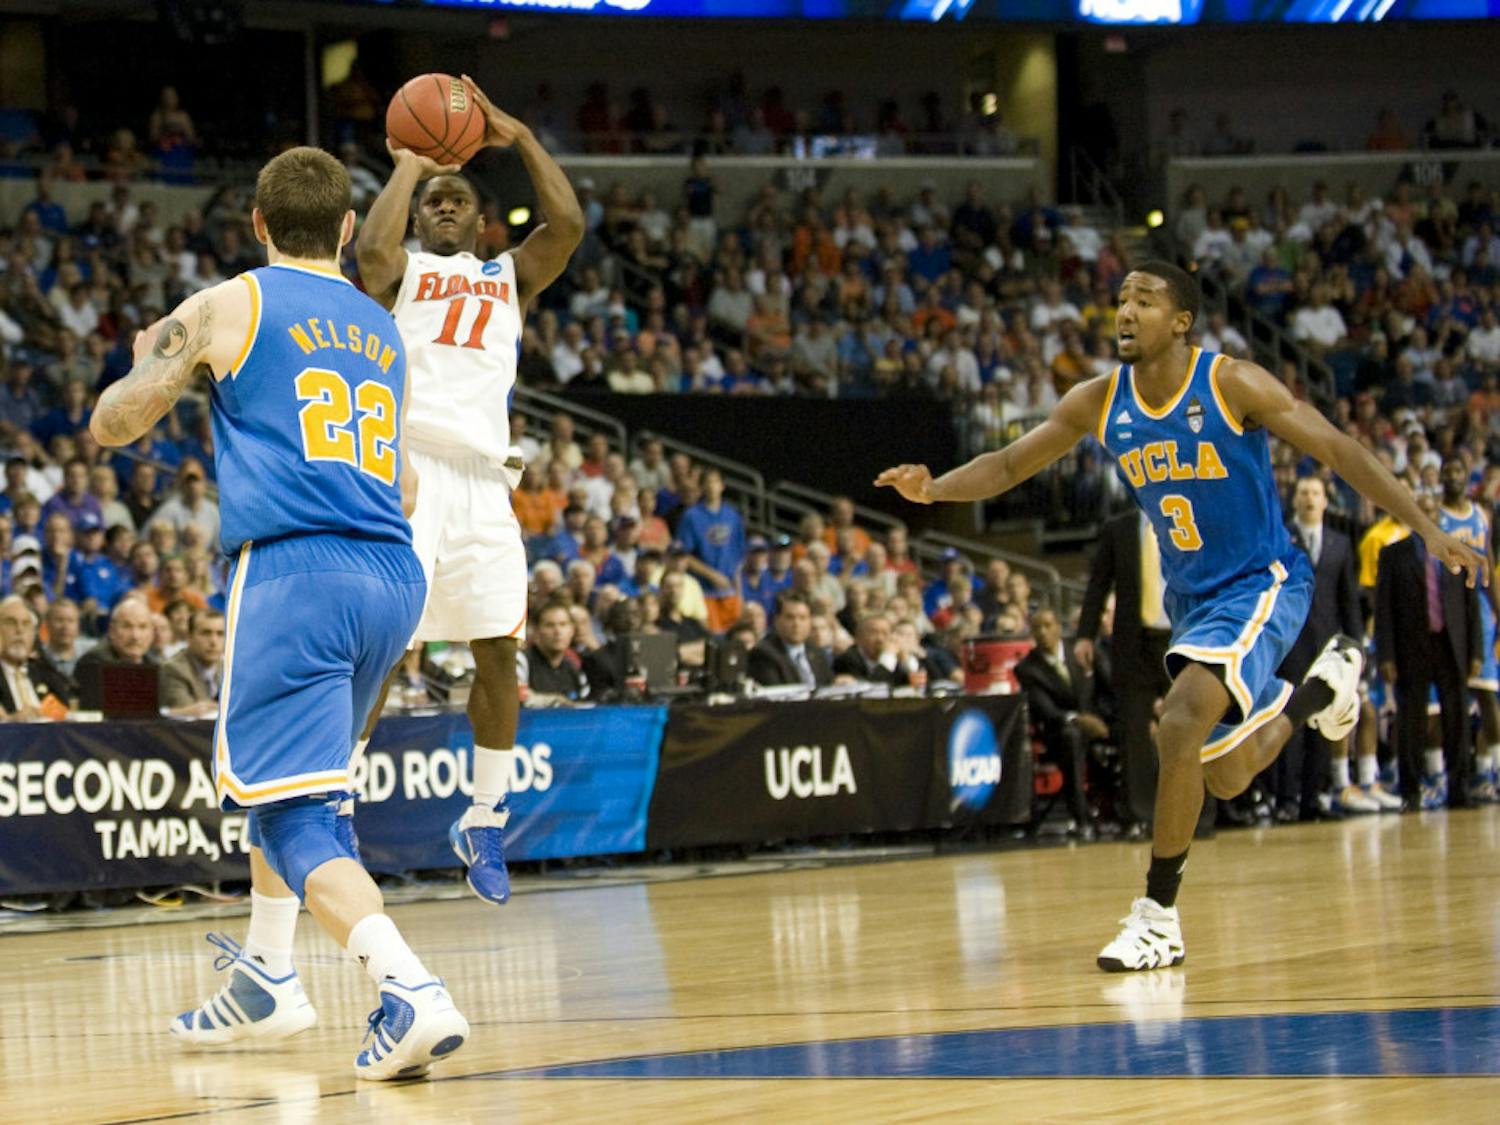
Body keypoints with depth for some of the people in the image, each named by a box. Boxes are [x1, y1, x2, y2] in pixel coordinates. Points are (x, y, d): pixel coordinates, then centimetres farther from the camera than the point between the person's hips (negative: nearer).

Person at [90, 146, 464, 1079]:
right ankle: (266, 981, 34)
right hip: (394, 578, 6)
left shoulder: (227, 308, 4)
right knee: (286, 775, 28)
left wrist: (149, 356, 28)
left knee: (294, 813, -10)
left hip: (295, 571, -6)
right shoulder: (383, 332, 20)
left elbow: (112, 424, 8)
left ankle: (411, 991, -30)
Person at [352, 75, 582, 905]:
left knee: (497, 652, 4)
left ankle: (484, 822, 17)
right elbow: (371, 250, -13)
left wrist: (518, 137, 6)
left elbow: (568, 224, 4)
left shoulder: (510, 278, 21)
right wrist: (407, 166, 0)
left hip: (482, 480, 4)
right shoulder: (400, 273, 12)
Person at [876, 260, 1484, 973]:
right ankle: (1325, 684, 49)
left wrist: (1426, 529, -20)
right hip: (1191, 598, 7)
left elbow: (1339, 451, -15)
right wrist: (935, 489, -15)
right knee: (1226, 777, 18)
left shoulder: (1234, 385, -18)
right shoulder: (1098, 404, -4)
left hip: (1262, 585, -7)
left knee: (1179, 725, -28)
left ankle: (1158, 916, -19)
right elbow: (1008, 465, 5)